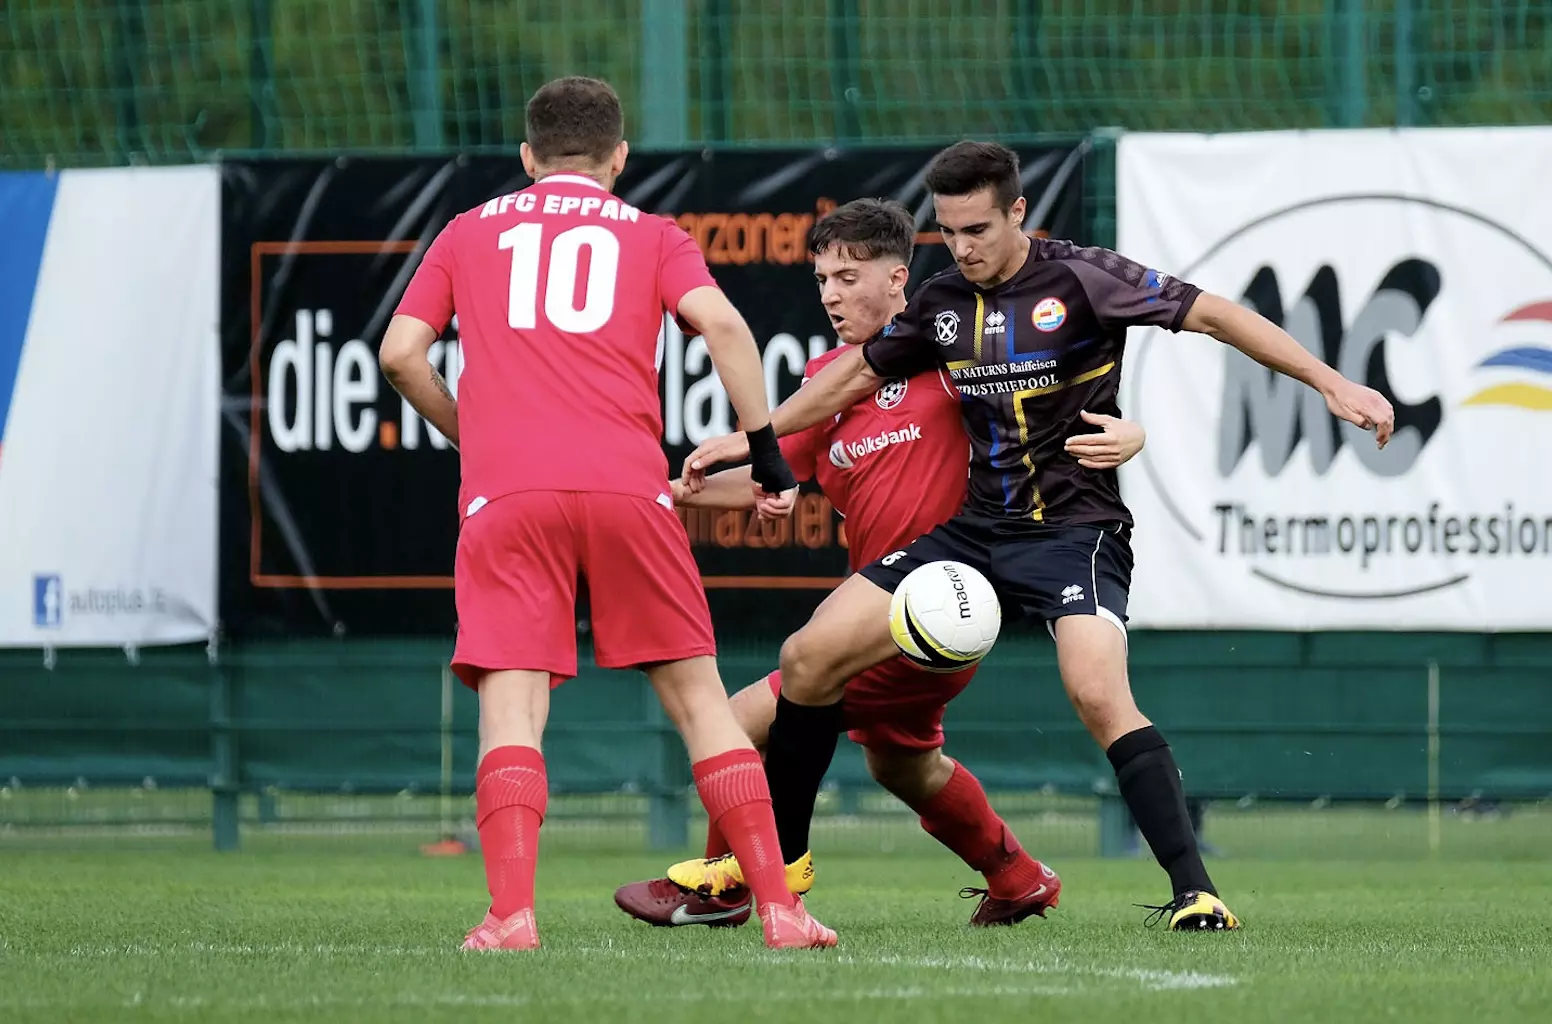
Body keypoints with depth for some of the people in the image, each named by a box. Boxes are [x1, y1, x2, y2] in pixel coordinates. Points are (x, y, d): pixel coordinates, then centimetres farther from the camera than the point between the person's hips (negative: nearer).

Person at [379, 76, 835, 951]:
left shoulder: (470, 232, 22)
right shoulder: (652, 237, 18)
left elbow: (401, 353, 13)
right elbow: (720, 323, 0)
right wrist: (764, 445, 5)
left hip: (505, 491, 0)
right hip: (626, 486, 0)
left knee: (511, 708, -5)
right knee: (698, 694, 8)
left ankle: (512, 914, -22)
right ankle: (778, 905, 4)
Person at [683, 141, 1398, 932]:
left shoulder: (1080, 278, -11)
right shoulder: (942, 303, 7)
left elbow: (1212, 315, -13)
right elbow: (860, 371, 23)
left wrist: (1331, 383, -19)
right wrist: (753, 438, 24)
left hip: (1075, 530, -6)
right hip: (977, 531, 6)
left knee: (1098, 693, -32)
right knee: (810, 657, -2)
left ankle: (1193, 891, -25)